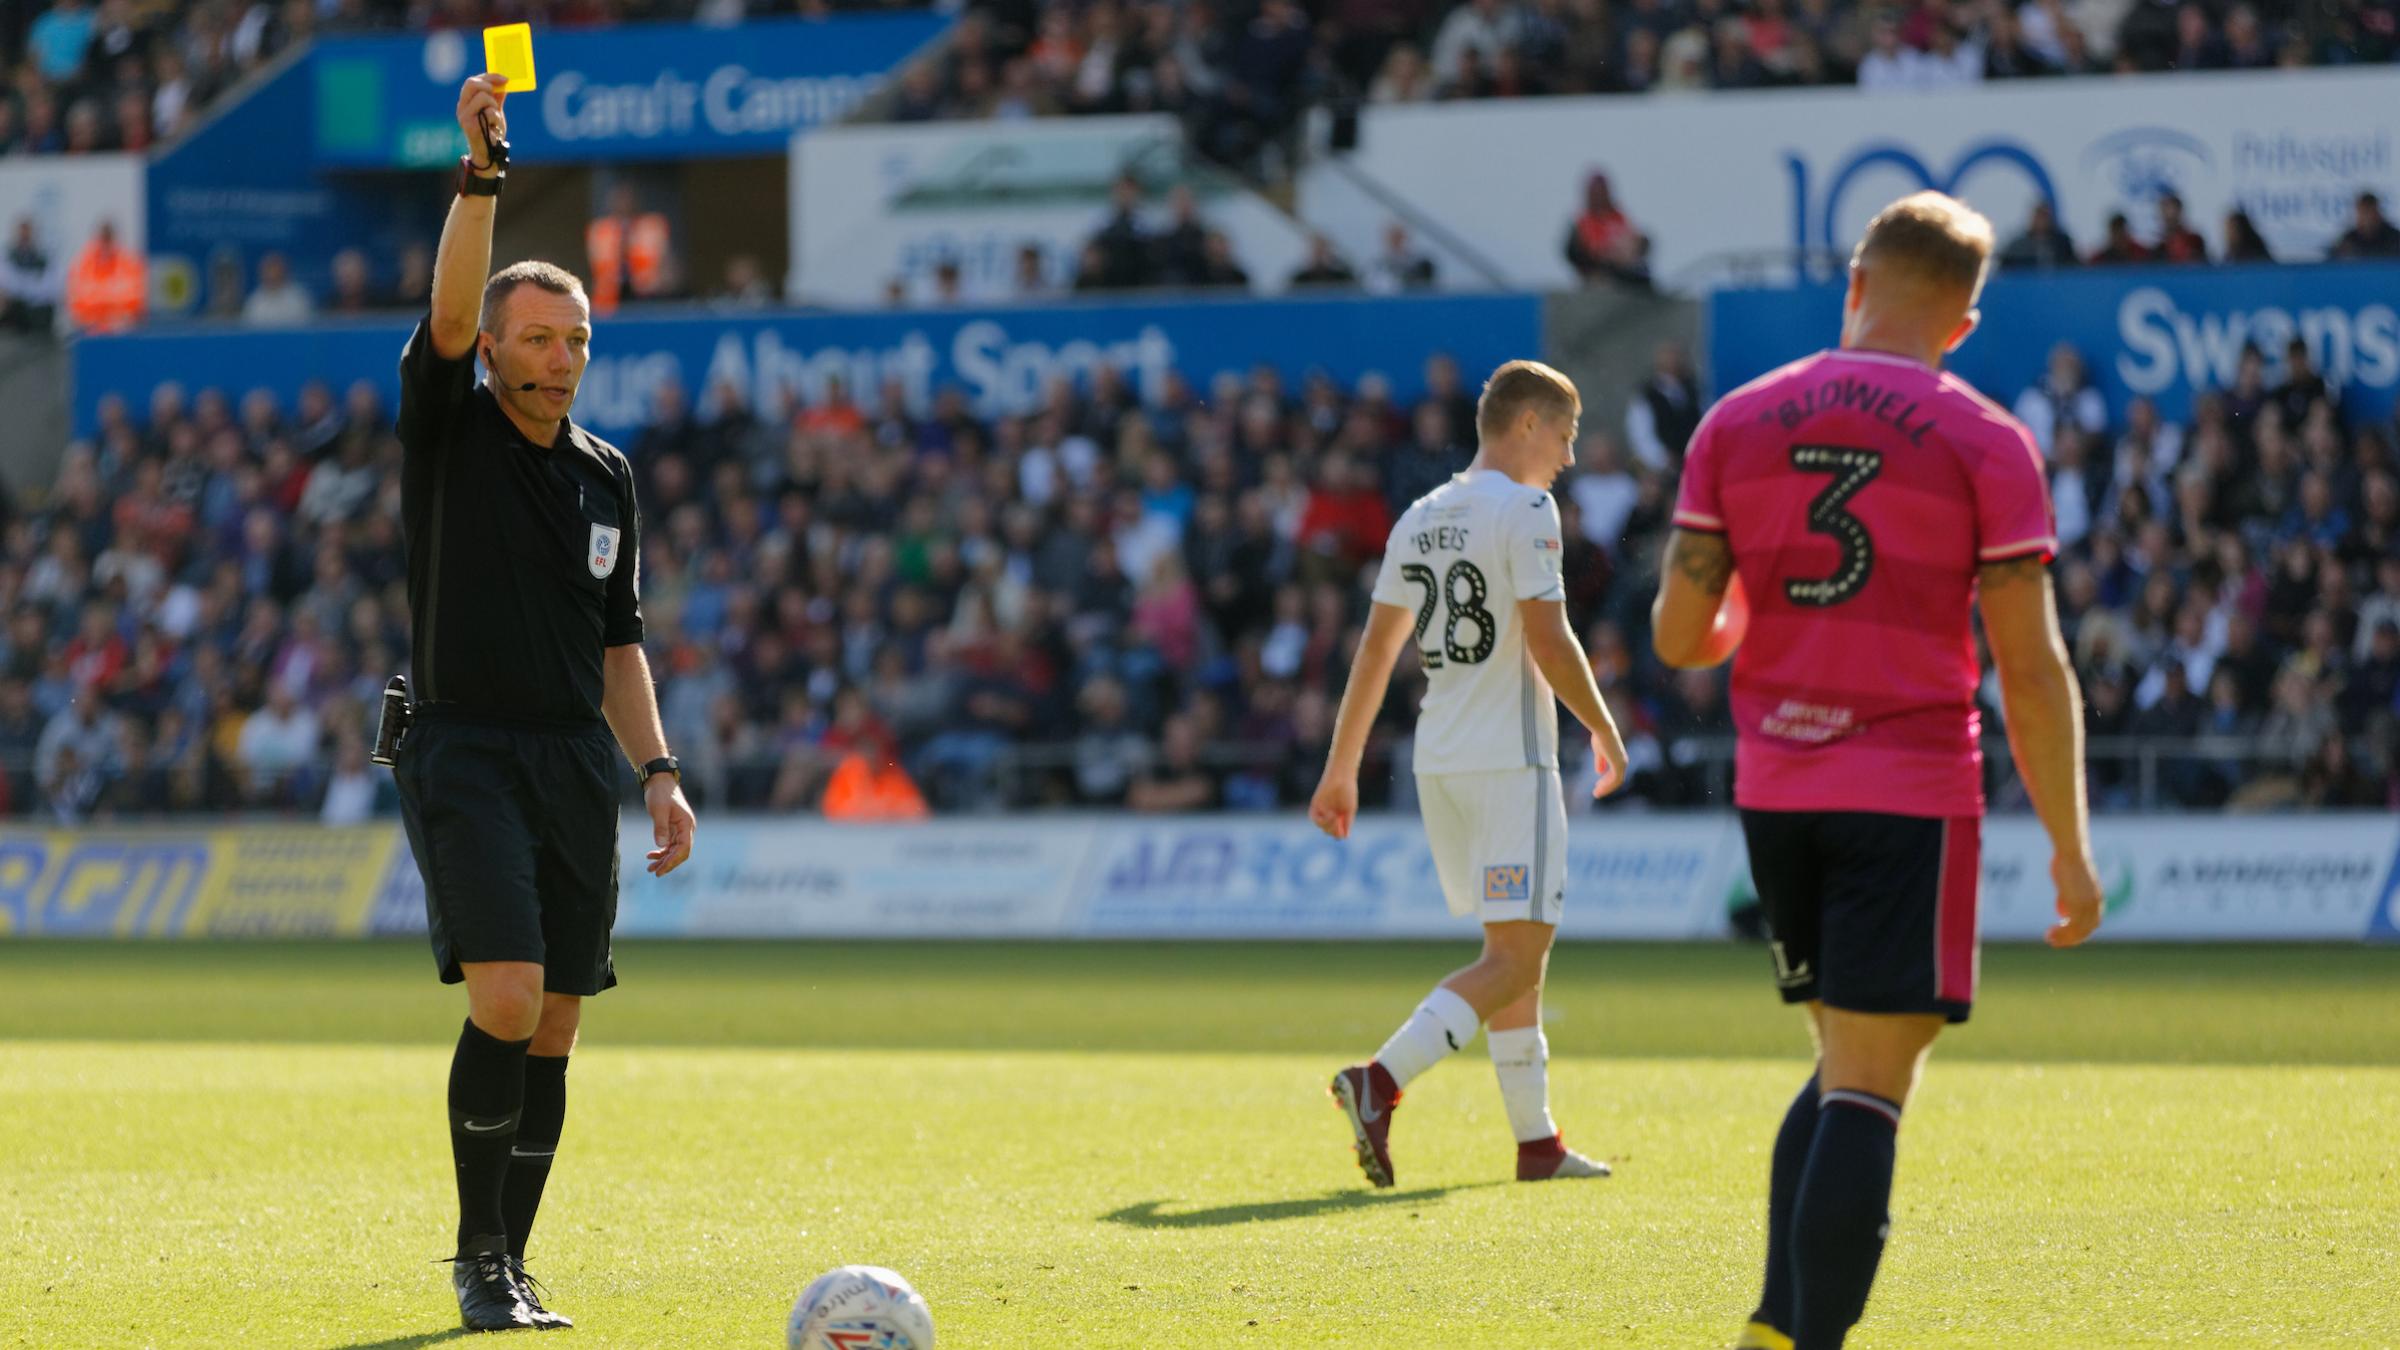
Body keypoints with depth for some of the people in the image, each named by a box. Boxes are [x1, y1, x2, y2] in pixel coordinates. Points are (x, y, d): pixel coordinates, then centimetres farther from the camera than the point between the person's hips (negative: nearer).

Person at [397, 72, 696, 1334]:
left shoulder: (606, 474, 13)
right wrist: (479, 172, -31)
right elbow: (450, 309, -19)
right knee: (506, 997, -19)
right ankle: (478, 1258, -6)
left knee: (552, 1028, 4)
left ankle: (510, 1267, 12)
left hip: (576, 761, 5)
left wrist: (659, 774, 9)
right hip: (463, 755, -5)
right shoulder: (447, 427, 0)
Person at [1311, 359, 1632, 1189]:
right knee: (1517, 956, -9)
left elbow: (1376, 649, 14)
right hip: (1510, 761, -8)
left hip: (1437, 761, 8)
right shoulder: (1523, 510, -10)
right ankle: (1382, 1080, -25)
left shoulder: (1420, 520, 13)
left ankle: (1536, 1141, 16)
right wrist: (1605, 732, -4)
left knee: (1514, 949, 15)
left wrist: (1341, 768, 17)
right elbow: (1548, 641, -16)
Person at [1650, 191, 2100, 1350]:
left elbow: (1679, 636, 2)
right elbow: (2031, 667, -7)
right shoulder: (1984, 443, -4)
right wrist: (2069, 846, -1)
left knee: (1848, 1066, 18)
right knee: (1867, 1091, -6)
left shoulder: (1737, 424, 5)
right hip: (1912, 791, -4)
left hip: (1773, 788, 4)